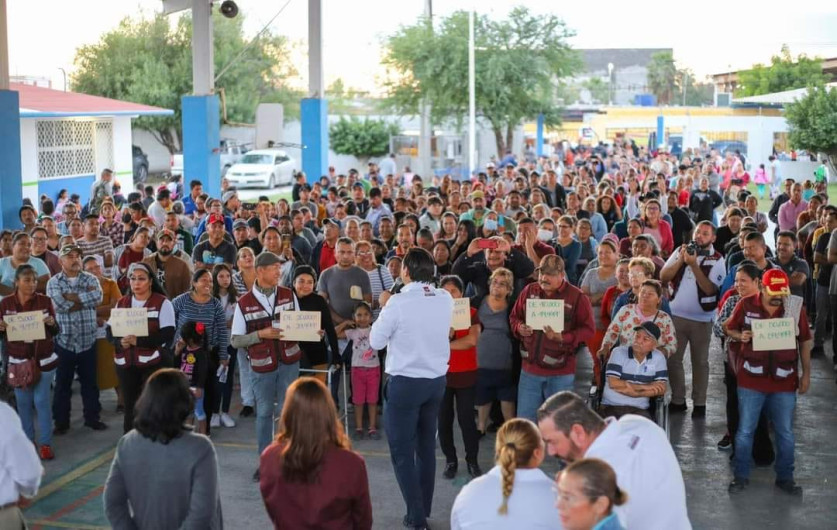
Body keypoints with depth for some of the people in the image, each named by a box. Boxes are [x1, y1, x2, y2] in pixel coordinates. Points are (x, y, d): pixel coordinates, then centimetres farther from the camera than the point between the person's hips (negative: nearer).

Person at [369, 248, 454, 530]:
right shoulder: (446, 299, -2)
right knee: (426, 447, 18)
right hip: (437, 380, 6)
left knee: (402, 450, 5)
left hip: (404, 382, -6)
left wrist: (384, 309, 6)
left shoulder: (398, 302, -18)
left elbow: (376, 341, -7)